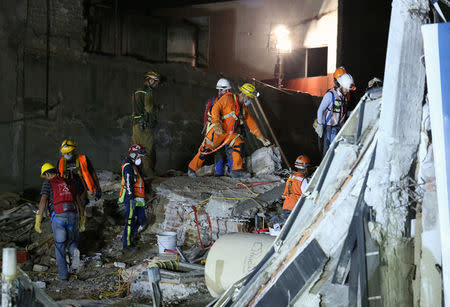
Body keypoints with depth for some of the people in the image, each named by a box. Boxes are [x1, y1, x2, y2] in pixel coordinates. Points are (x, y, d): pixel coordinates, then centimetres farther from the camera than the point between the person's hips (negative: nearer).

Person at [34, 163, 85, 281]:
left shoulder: (48, 183, 7)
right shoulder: (69, 183, 22)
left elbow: (43, 201, -6)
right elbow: (79, 202, 20)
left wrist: (38, 221, -9)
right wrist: (82, 219, 25)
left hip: (58, 217, -3)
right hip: (72, 216, 3)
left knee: (59, 247, 11)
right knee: (72, 241, 23)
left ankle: (63, 274, 6)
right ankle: (74, 251, -13)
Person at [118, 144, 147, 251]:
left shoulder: (134, 166, 19)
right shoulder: (128, 167, -14)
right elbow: (128, 184, -21)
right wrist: (132, 198, -26)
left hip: (137, 199, 10)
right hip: (130, 198, -10)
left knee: (141, 220, 9)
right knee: (130, 221, -5)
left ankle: (128, 238, 19)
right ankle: (126, 244, 2)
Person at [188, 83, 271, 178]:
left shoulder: (244, 109, 15)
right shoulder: (228, 98, -6)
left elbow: (252, 123, 18)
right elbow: (215, 109, -13)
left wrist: (261, 138, 15)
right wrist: (217, 122, -27)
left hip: (231, 133, 6)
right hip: (217, 130, -6)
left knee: (239, 144, -19)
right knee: (206, 149, -6)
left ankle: (237, 170, -21)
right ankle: (192, 168, 12)